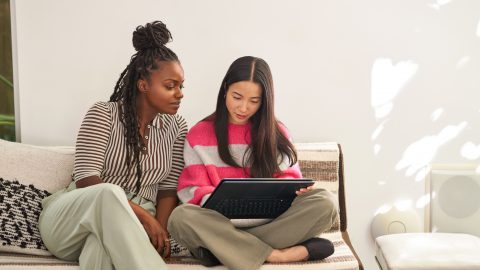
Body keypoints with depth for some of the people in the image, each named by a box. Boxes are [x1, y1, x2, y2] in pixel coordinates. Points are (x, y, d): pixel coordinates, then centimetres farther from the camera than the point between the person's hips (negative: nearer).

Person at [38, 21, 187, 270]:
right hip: (68, 221, -2)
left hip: (130, 225, 2)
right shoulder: (103, 114, -6)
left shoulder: (177, 127, 7)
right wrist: (144, 215, -24)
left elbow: (169, 188, 4)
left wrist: (159, 227, -17)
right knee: (109, 193, -39)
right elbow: (86, 180, -15)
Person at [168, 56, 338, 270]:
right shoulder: (199, 135, 4)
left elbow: (288, 177, 9)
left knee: (323, 203, -25)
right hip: (221, 222, -1)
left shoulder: (276, 133, 8)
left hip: (269, 219, 2)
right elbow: (192, 190, -1)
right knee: (181, 217, -34)